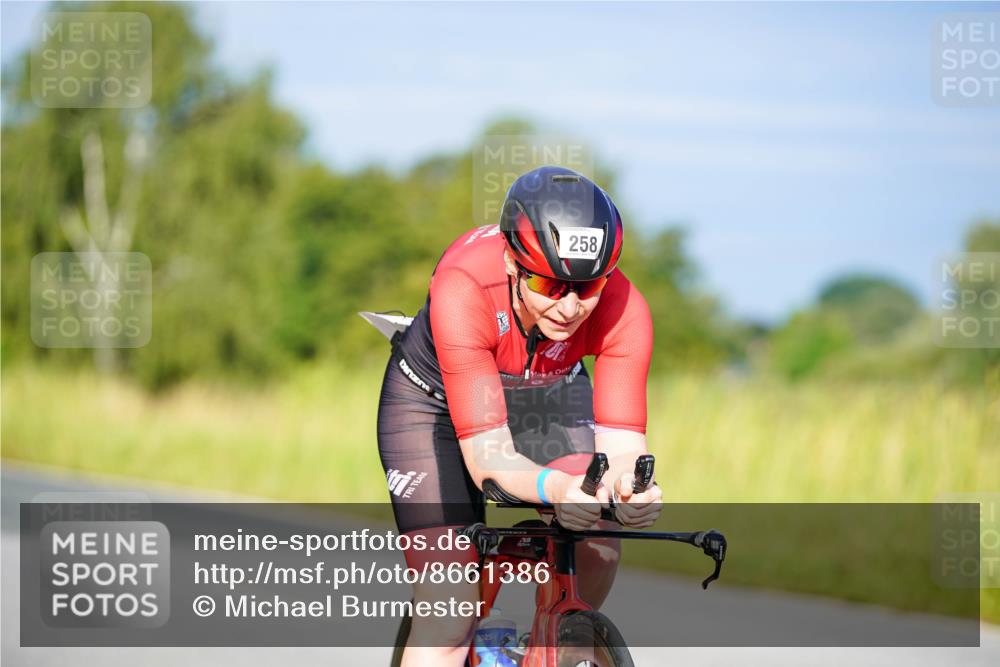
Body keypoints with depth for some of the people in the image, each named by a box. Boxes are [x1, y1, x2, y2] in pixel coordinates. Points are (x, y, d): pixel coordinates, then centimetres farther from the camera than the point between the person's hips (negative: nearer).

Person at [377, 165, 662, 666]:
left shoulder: (623, 311, -32)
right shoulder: (462, 290, -40)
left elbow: (621, 445, -35)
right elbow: (487, 456, -42)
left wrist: (627, 484, -59)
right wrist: (556, 488, -62)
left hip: (548, 395, 2)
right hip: (434, 399, -2)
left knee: (597, 547, -25)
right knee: (447, 615, -16)